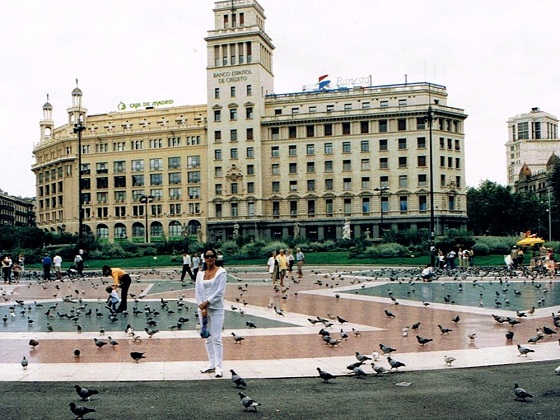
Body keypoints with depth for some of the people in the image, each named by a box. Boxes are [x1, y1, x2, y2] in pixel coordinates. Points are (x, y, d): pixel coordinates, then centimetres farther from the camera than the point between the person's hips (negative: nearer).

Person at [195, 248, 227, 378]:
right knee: (208, 338, 10)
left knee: (216, 338, -7)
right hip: (202, 308, 5)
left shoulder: (221, 272, -4)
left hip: (216, 309, -5)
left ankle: (219, 366, -4)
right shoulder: (200, 273, 9)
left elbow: (220, 291, -11)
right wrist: (202, 307, -8)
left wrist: (207, 303, -13)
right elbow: (197, 292, 4)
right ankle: (212, 364, 18)